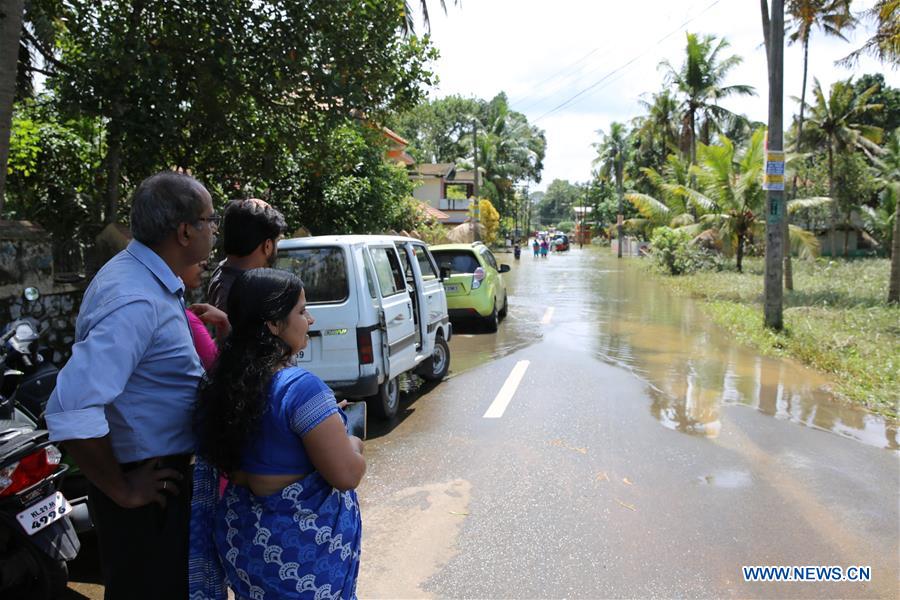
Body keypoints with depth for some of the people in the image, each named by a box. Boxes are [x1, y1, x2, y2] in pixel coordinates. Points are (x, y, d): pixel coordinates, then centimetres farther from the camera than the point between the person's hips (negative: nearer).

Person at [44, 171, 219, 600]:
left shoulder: (140, 274, 4)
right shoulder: (137, 301, -28)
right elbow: (71, 412, -35)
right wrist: (122, 490, -22)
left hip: (160, 470, 9)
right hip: (148, 488, -9)